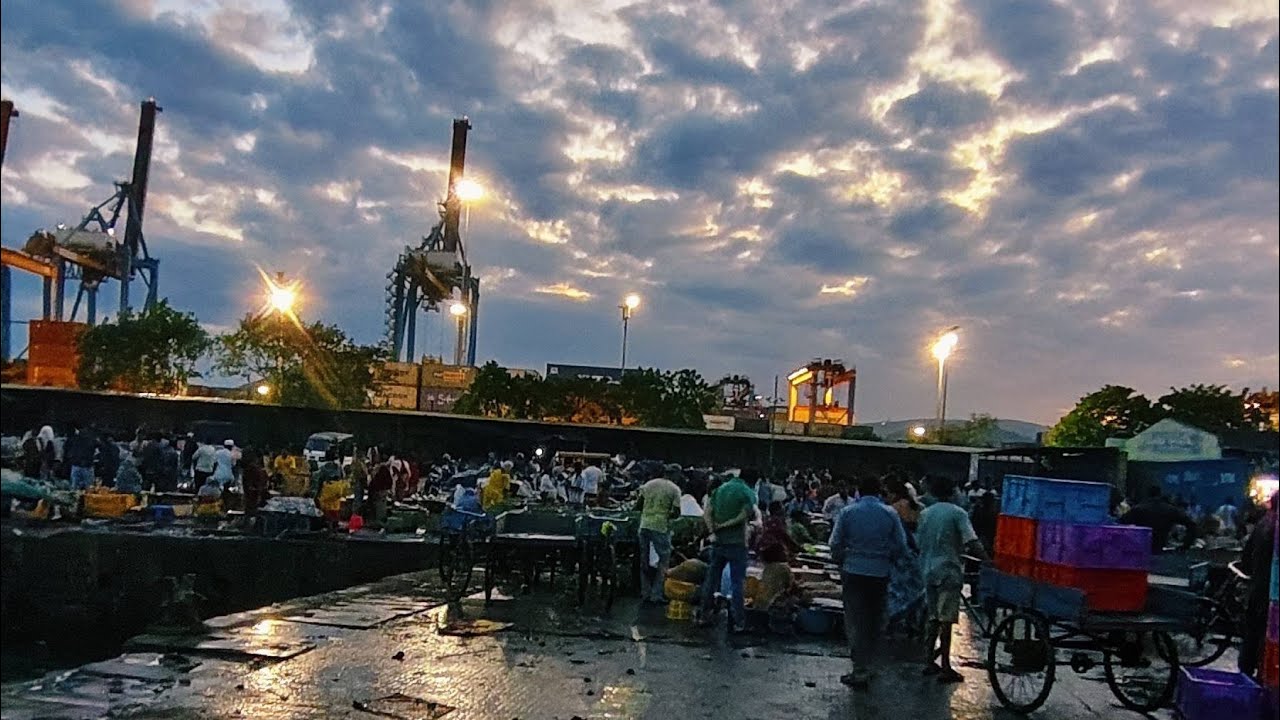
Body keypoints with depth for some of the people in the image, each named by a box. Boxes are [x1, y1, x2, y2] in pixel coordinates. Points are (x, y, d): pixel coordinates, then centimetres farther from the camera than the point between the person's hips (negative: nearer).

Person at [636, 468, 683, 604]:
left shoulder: (648, 485, 8)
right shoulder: (674, 489, -4)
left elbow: (637, 506, 10)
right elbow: (676, 512, -8)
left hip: (644, 525, 4)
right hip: (661, 527, -4)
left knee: (644, 561, 13)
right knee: (664, 560, 6)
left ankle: (645, 593, 17)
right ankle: (656, 595, 3)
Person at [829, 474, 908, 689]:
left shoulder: (847, 512, -4)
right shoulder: (890, 514, -1)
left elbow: (835, 544, -3)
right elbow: (901, 547, 0)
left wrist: (842, 562, 14)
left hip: (853, 573, -2)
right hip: (880, 574, 2)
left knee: (855, 622, 2)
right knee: (874, 622, 16)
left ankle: (861, 673, -2)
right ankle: (866, 664, 27)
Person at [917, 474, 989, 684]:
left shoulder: (925, 514, 9)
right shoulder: (958, 513, -8)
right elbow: (972, 542, -17)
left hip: (929, 570, 6)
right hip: (949, 571, -6)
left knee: (933, 618, 15)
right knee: (946, 620, -3)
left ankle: (929, 661, 18)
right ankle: (945, 668, -1)